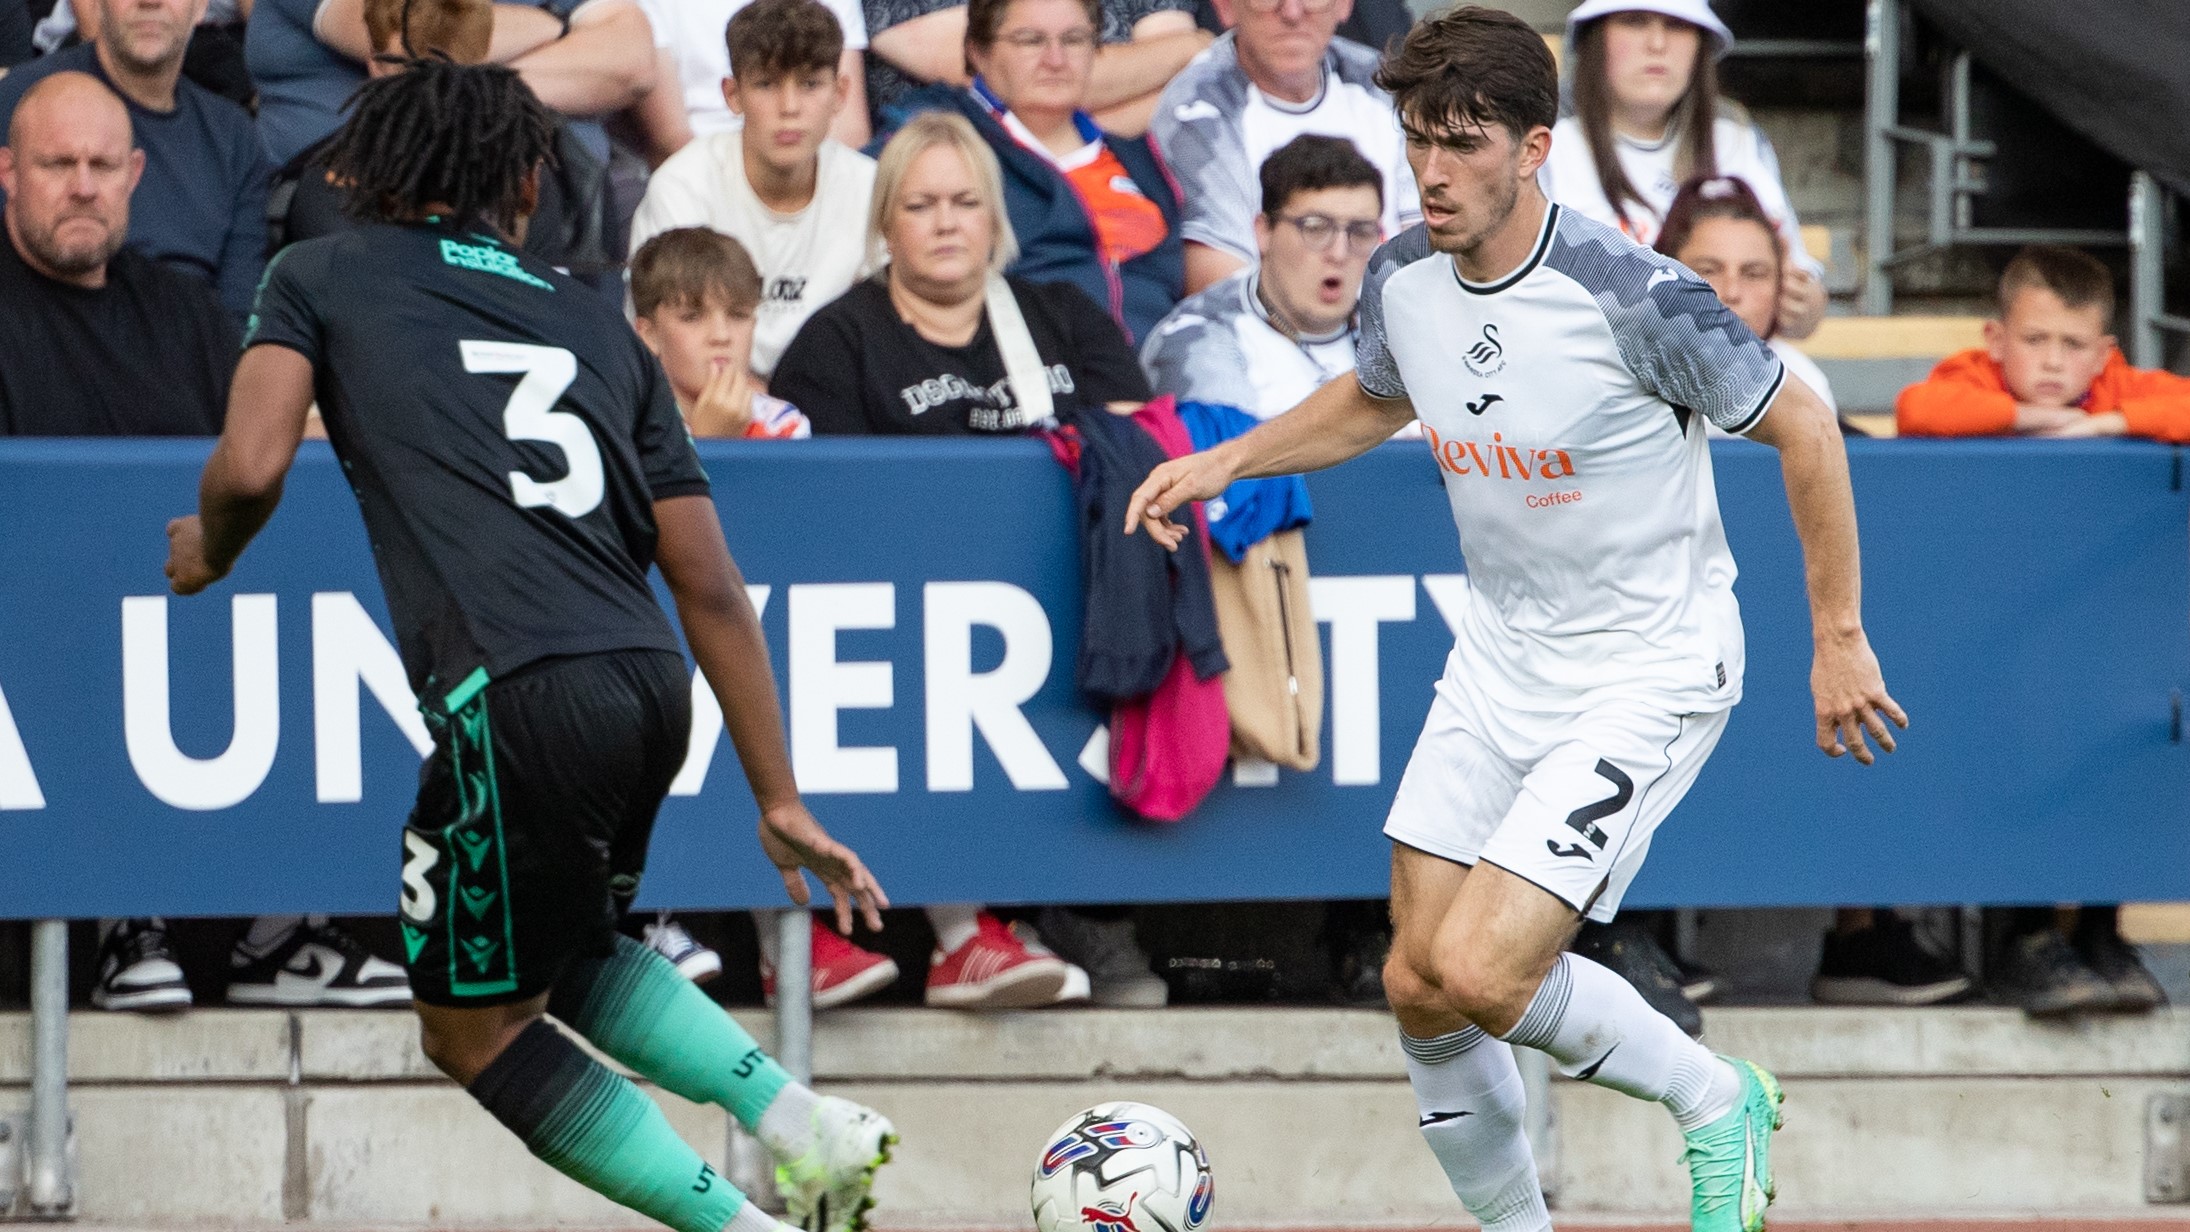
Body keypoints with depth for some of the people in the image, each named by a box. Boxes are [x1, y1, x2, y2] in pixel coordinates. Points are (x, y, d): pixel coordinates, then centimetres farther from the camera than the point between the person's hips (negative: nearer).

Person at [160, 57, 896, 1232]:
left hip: (520, 698, -5)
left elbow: (250, 469, -3)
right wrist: (780, 802, 23)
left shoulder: (319, 276, 13)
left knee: (474, 1025, 13)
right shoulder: (595, 322, 24)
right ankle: (796, 1117, 13)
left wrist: (207, 552, 20)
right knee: (563, 958, 31)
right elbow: (712, 589, 20)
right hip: (651, 689, 6)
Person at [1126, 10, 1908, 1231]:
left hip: (1650, 670, -7)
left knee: (1479, 975, -18)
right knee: (1419, 986, 4)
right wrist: (1222, 461, 6)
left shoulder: (1633, 295, -25)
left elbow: (1801, 425, -12)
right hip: (1500, 659, 7)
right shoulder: (1403, 279, -5)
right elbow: (1372, 400, 20)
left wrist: (1839, 637, -8)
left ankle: (1719, 1101, 8)